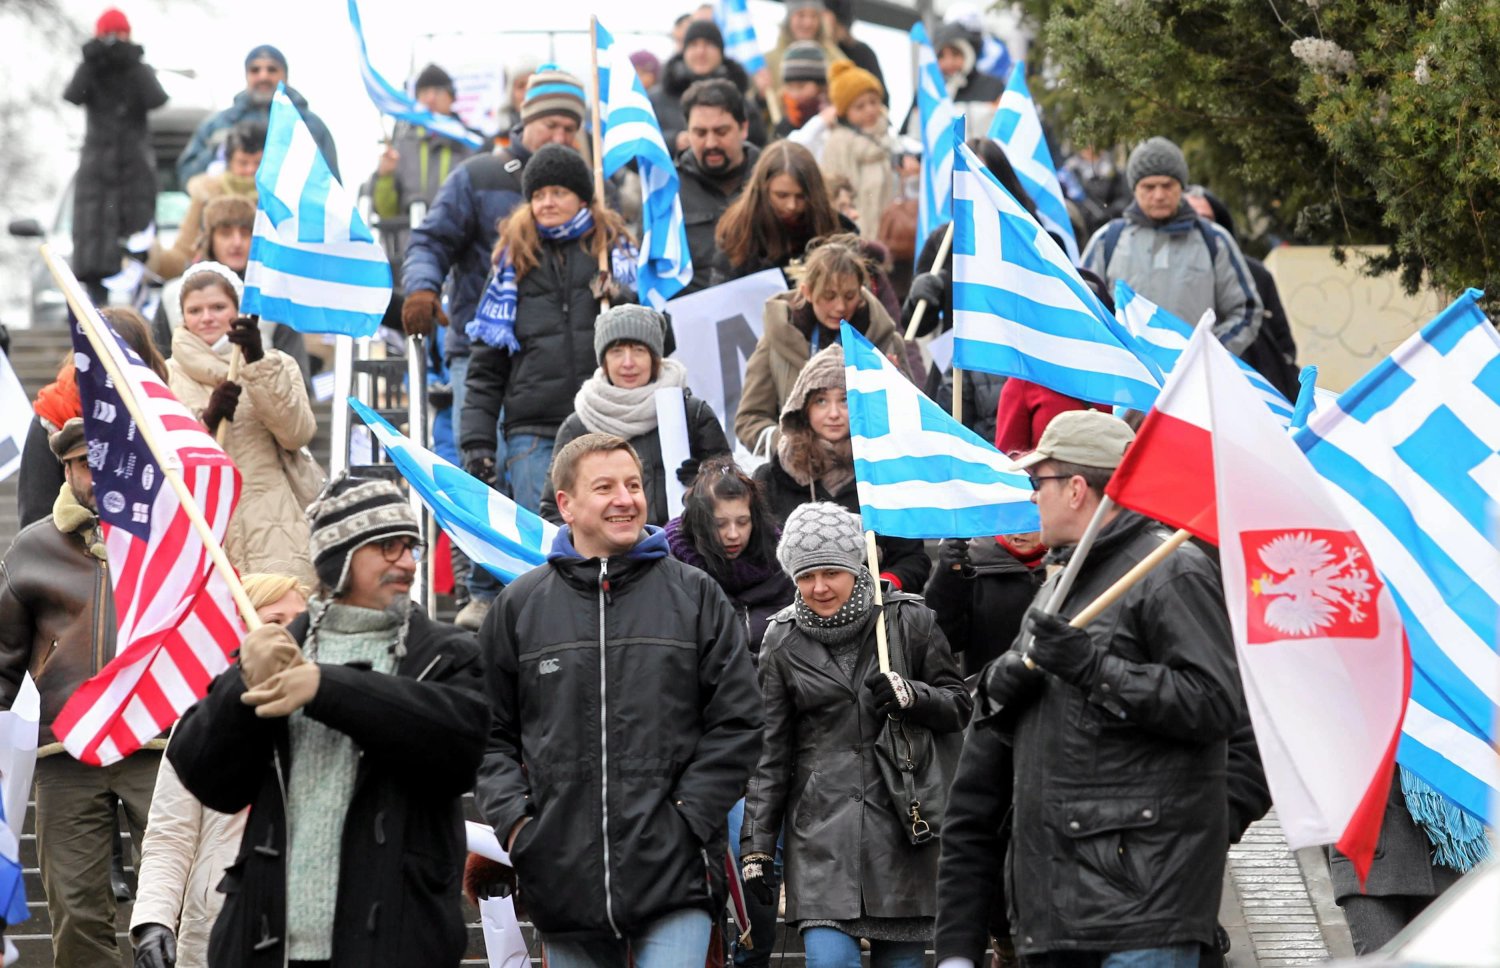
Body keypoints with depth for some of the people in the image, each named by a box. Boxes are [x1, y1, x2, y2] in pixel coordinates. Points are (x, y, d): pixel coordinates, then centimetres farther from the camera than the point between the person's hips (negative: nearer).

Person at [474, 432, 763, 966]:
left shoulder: (695, 595, 6)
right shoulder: (520, 605, 9)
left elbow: (737, 721, 5)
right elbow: (489, 732, 12)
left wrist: (689, 814, -5)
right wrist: (512, 818, -3)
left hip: (675, 881, -2)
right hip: (563, 877, 2)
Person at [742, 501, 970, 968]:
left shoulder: (909, 621, 2)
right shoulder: (784, 642, 5)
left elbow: (959, 704, 8)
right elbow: (770, 753, 8)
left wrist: (910, 696, -14)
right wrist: (756, 847, 4)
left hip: (900, 824, 0)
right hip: (822, 829, 0)